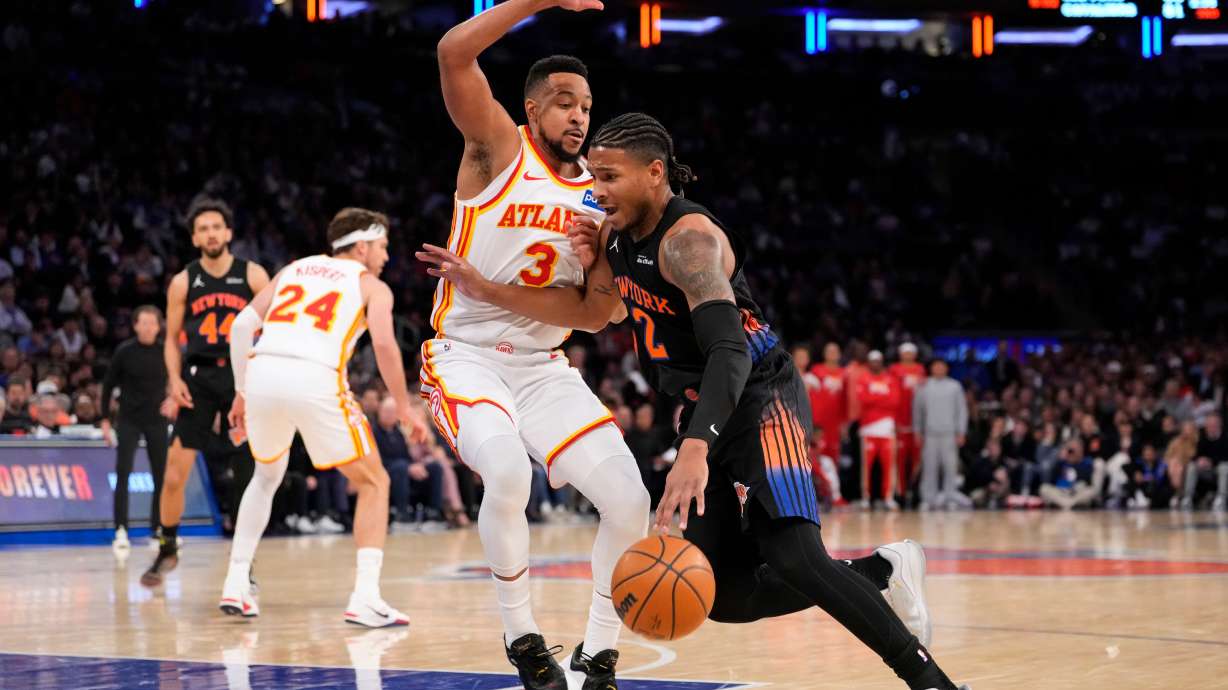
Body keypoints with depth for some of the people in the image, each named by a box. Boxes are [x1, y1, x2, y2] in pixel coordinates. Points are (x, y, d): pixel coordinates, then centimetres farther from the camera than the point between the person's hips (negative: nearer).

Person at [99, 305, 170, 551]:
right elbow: (108, 385, 1)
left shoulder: (165, 351, -3)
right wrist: (105, 419, -1)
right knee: (123, 475, -11)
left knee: (161, 477, 4)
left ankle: (159, 529, 17)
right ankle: (121, 530, -11)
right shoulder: (124, 351, -8)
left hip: (156, 420, 2)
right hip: (129, 420, -2)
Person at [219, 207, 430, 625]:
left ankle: (236, 586, 25)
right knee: (373, 483, 11)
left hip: (262, 372, 5)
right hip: (316, 380, -4)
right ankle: (365, 599, -3)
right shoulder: (372, 285, 16)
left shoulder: (294, 269, 28)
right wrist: (404, 407, 6)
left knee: (267, 476, 31)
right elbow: (383, 344, -3)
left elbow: (242, 326, 18)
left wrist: (242, 394, 24)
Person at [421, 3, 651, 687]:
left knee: (629, 499, -9)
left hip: (544, 366, 5)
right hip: (466, 356, -5)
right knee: (507, 471, -33)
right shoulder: (498, 146, -7)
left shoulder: (600, 188, 6)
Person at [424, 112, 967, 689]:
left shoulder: (689, 237, -23)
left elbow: (730, 350, -34)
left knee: (792, 559, -27)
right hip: (706, 411, 9)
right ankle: (881, 571, 17)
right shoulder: (616, 234, 5)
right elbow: (591, 315, 19)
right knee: (723, 595, 2)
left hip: (760, 398, -9)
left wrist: (696, 448, -49)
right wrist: (483, 290, 8)